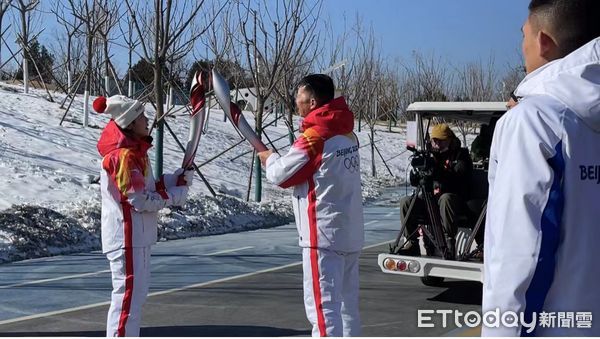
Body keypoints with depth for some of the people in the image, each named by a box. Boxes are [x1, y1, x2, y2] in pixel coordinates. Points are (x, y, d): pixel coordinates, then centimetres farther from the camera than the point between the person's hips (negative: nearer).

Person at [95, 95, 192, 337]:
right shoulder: (124, 155, -19)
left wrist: (176, 179, 2)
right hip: (127, 237, -11)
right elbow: (141, 200, -21)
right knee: (129, 294, -7)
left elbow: (146, 187, 15)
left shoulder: (133, 151, 13)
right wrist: (175, 196, -10)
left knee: (137, 292, 19)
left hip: (137, 236, 11)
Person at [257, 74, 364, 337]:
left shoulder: (314, 136, -15)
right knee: (347, 303, 15)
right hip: (350, 234, 9)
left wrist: (269, 158, 11)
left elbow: (281, 175, -9)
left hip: (324, 236, -8)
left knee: (322, 305, -6)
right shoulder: (347, 134, 10)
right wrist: (280, 159, 8)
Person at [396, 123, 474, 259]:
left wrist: (437, 172, -30)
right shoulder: (431, 155, 14)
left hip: (457, 201, -5)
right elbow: (414, 182, 10)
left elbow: (459, 179, -18)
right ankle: (412, 242, -9)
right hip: (431, 199, 5)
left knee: (446, 198, -37)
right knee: (406, 202, -14)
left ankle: (449, 242, -33)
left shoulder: (460, 155, 2)